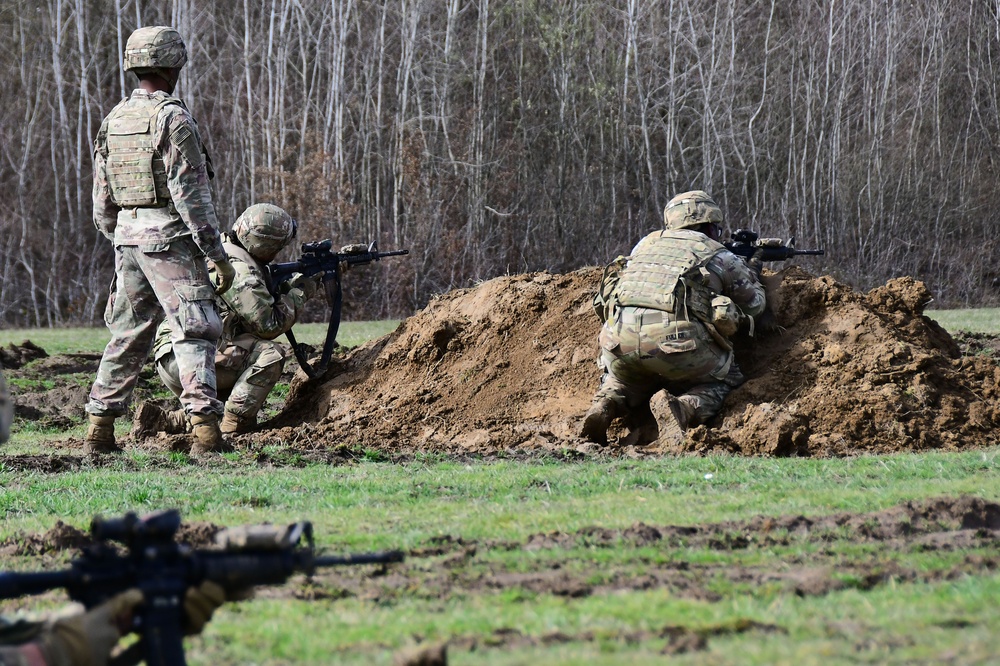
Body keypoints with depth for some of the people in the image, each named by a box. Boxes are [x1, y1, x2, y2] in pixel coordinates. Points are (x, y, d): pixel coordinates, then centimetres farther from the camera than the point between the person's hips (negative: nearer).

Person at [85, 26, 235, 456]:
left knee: (127, 335, 14)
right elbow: (191, 194, -16)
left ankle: (99, 429, 14)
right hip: (170, 238, -7)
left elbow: (102, 201, 15)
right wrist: (218, 255, -13)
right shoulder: (173, 118, -12)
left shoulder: (113, 120, 11)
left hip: (127, 235, 7)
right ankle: (205, 429, -14)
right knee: (195, 332, -6)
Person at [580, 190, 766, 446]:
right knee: (725, 380, 19)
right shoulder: (719, 256, 17)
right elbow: (754, 303, 29)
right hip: (676, 337, -4)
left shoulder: (648, 243, 26)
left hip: (620, 338, 4)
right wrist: (754, 276, 51)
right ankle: (684, 407, -13)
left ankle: (607, 403, 0)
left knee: (625, 380, 35)